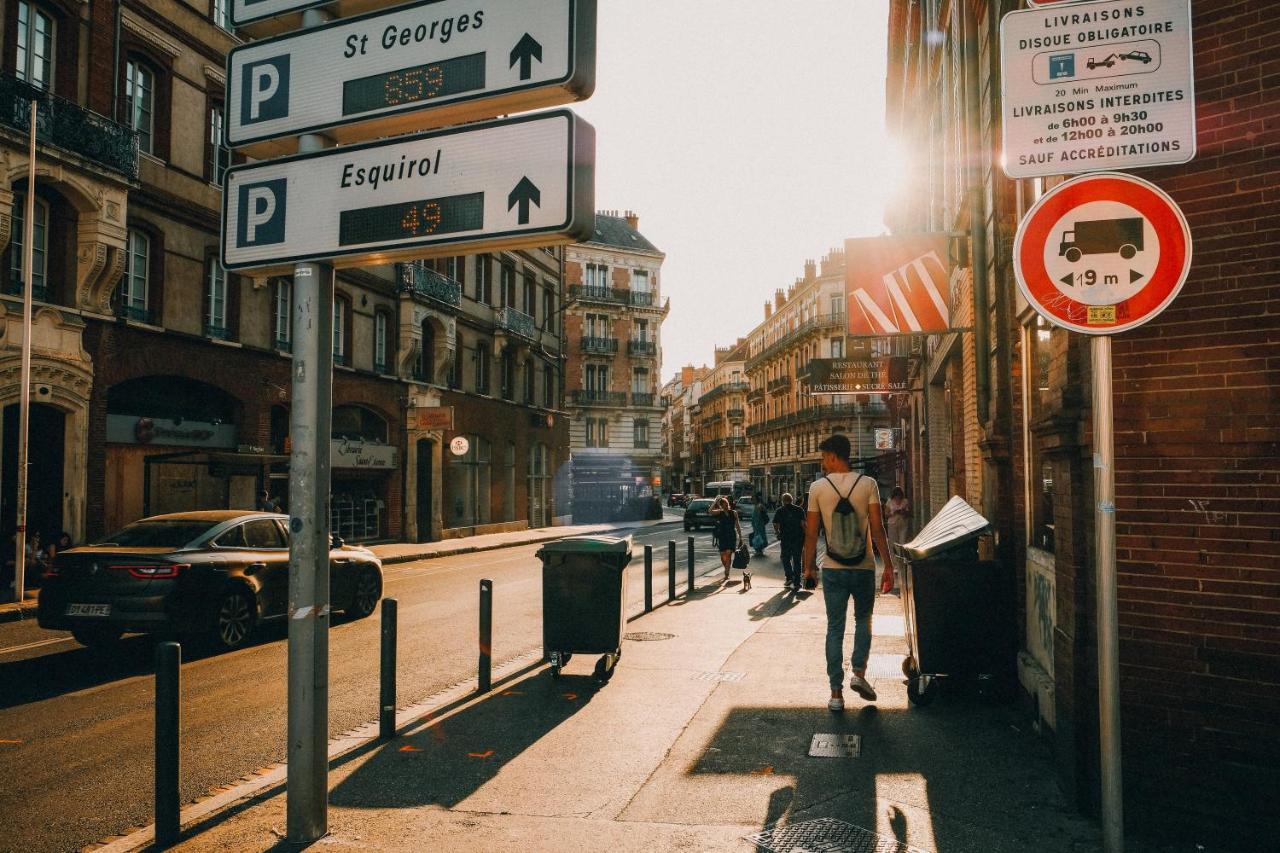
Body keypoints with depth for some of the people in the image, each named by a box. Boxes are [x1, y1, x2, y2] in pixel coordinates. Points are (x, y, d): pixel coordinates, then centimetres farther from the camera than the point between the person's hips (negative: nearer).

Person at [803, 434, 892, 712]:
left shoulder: (818, 487, -3)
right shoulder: (868, 484, -4)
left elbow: (812, 532, -1)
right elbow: (877, 528, -8)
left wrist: (809, 566, 9)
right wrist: (887, 563, -1)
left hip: (832, 568, 0)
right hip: (864, 566, 0)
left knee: (835, 627, 7)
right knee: (863, 619, 20)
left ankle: (836, 693, 7)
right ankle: (859, 672, 3)